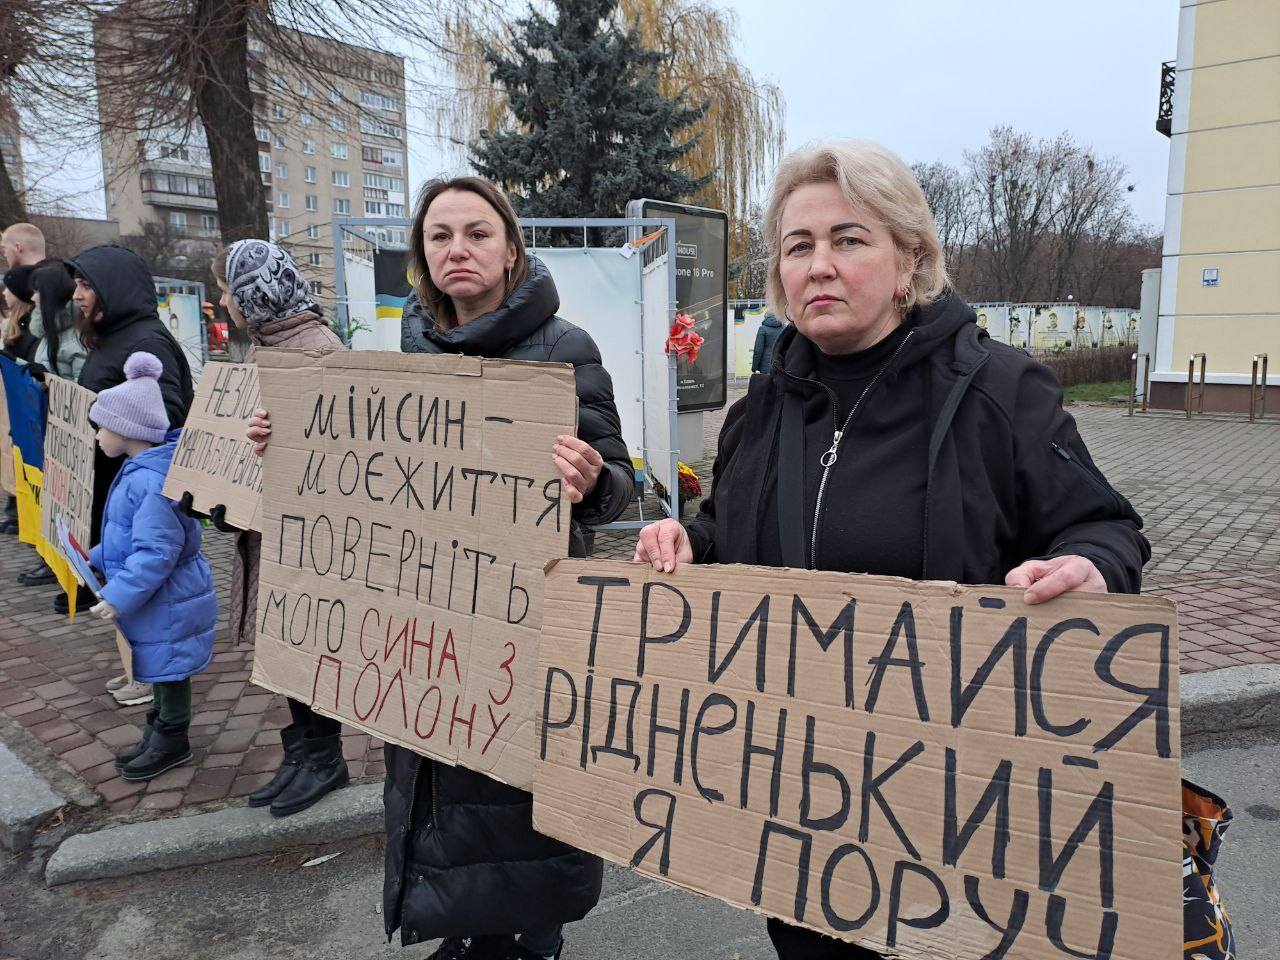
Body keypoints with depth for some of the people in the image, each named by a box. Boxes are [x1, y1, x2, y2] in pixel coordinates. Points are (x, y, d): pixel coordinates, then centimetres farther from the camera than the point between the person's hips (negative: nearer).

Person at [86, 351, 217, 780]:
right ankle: (160, 730, 37)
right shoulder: (138, 470, 7)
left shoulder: (153, 481, -28)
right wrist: (97, 559, 25)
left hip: (167, 604, -10)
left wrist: (119, 596, -27)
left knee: (167, 671, 7)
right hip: (157, 600, 10)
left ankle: (172, 740, 23)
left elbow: (155, 553, -30)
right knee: (160, 670, 22)